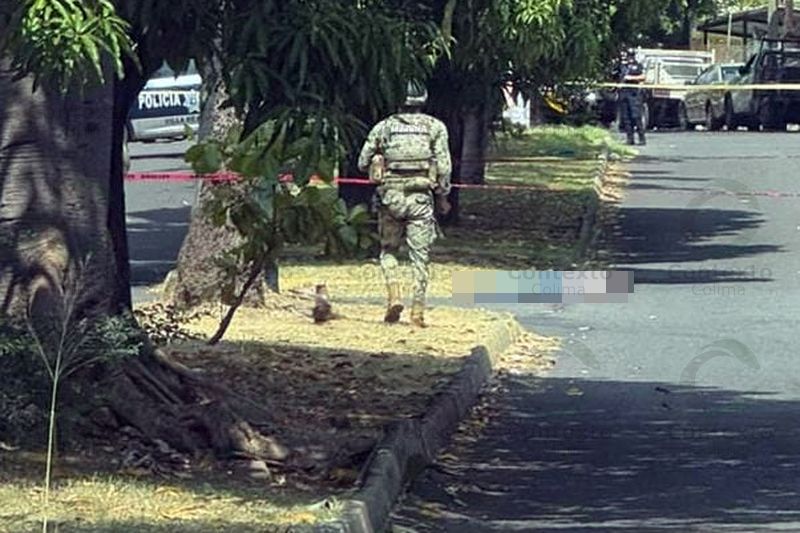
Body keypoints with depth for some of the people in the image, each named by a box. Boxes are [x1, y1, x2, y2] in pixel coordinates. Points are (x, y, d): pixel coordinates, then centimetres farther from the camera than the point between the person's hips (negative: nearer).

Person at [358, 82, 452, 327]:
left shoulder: (384, 126, 6)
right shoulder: (435, 127, 4)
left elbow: (363, 162, 8)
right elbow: (444, 165, -1)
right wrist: (442, 196, 9)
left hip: (391, 196, 1)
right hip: (420, 197, -1)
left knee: (388, 249, 16)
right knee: (420, 254, 4)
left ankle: (394, 296, -4)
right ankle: (418, 310, 1)